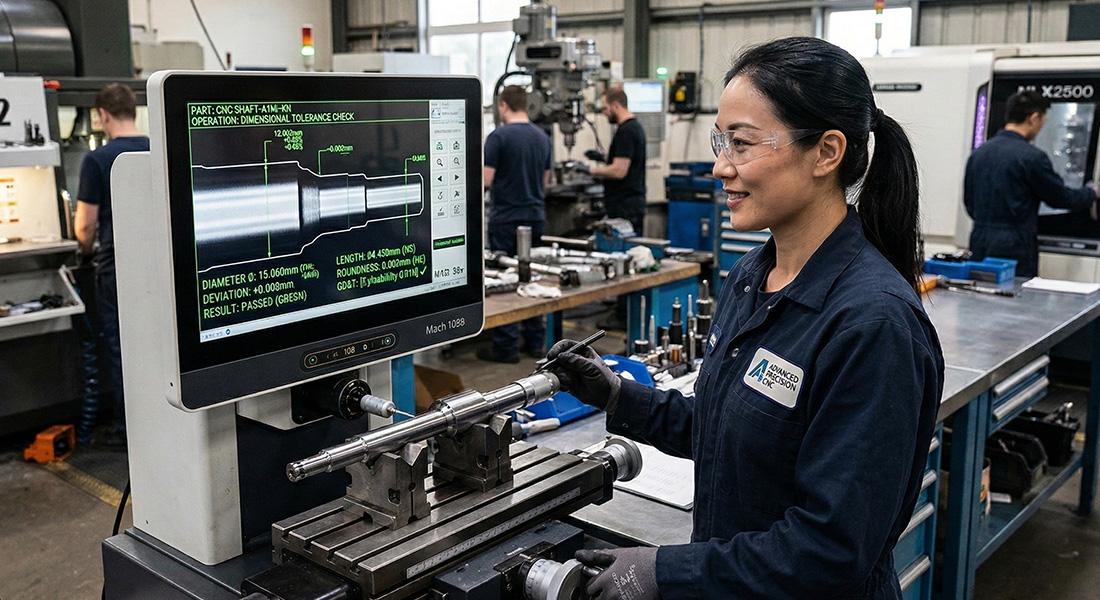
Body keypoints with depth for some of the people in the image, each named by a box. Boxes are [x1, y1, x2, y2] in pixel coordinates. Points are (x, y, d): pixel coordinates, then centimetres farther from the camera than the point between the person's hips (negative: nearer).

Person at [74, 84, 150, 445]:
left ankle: (126, 427, 13)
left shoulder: (97, 160, -12)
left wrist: (86, 250, 12)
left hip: (116, 267, -4)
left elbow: (86, 224, -8)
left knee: (118, 346, 6)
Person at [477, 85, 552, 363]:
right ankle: (535, 342, 16)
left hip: (506, 218, -6)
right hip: (535, 217, 6)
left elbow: (485, 180, -14)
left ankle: (506, 347, 4)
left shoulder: (498, 136, -12)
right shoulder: (542, 137, 8)